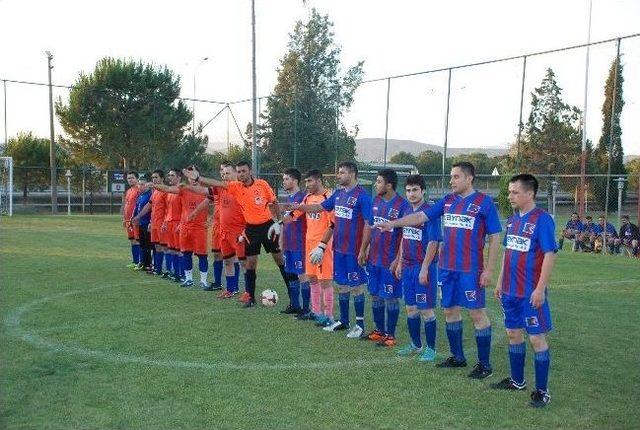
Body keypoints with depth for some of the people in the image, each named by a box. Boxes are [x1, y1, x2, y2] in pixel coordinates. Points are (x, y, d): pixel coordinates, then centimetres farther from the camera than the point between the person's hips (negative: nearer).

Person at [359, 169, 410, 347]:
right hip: (373, 258, 7)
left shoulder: (402, 205, -15)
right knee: (375, 295, 14)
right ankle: (379, 330, 28)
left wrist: (398, 260, -17)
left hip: (390, 261, -7)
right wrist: (363, 250, 13)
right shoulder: (376, 201, 7)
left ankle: (390, 335, 14)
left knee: (390, 298, 3)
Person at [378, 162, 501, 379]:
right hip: (447, 267, 6)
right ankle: (457, 357, 28)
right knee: (450, 310, 13)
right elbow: (421, 216, 11)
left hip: (470, 269, -6)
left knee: (477, 313, -1)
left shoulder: (484, 202, -6)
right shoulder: (448, 200, 10)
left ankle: (484, 364, 10)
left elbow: (494, 237, -6)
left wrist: (489, 269, -10)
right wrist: (393, 223, 1)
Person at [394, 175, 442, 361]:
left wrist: (424, 268, -18)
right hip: (408, 267, 8)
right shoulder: (407, 212, 10)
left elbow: (433, 242, -16)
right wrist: (400, 262, 17)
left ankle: (430, 348, 14)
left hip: (424, 268, -8)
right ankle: (416, 345, 29)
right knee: (410, 308, 15)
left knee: (426, 309, 1)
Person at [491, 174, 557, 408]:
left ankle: (541, 391, 11)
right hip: (510, 291, 8)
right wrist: (500, 281, 17)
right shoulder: (512, 219, 10)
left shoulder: (542, 219, -13)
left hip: (531, 293, -8)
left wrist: (540, 288, -19)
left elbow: (549, 255, -16)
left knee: (537, 338, 0)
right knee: (513, 333, 16)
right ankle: (517, 381, 31)